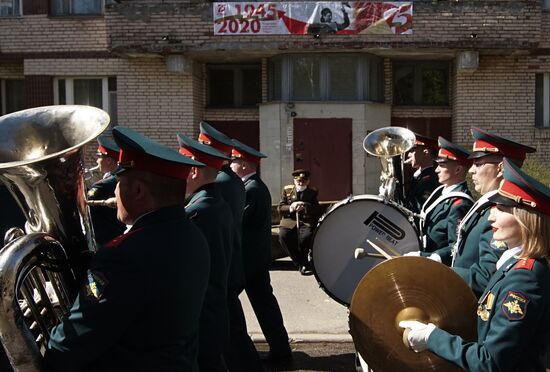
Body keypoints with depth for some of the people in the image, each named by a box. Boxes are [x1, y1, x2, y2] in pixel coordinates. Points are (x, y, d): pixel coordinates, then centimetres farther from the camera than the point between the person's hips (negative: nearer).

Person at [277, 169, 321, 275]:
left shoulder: (313, 192, 12)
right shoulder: (287, 190, 13)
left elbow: (317, 210, -1)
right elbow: (280, 208, 7)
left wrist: (304, 207, -19)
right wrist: (290, 207, -14)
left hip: (307, 222, -1)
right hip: (289, 221, 1)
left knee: (306, 236, -34)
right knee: (283, 236, -30)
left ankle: (303, 263, -4)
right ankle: (301, 263, -13)